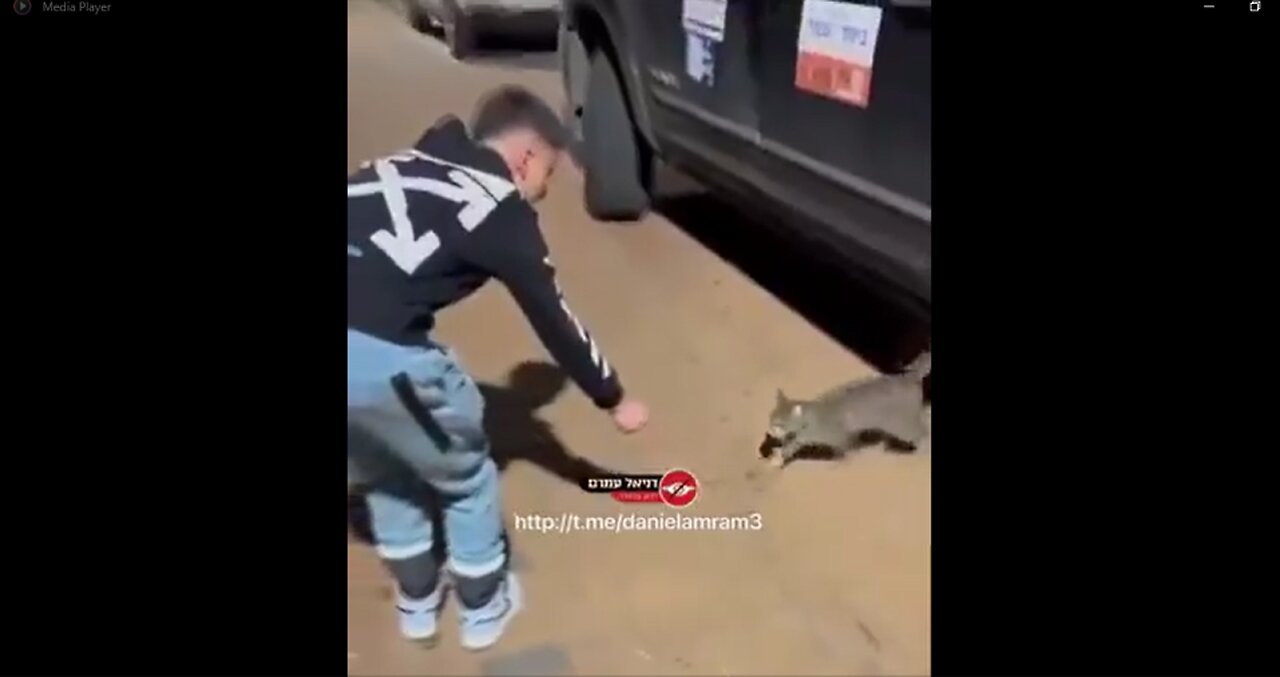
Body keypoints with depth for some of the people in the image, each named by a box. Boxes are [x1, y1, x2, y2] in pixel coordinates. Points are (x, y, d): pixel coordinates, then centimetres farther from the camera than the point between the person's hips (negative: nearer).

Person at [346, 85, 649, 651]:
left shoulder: (405, 165, 23)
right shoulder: (501, 207, 4)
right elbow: (553, 319, 9)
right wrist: (613, 399, 21)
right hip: (380, 356, -7)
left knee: (382, 470, 31)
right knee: (465, 474, 21)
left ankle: (416, 600, 46)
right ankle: (483, 606, 39)